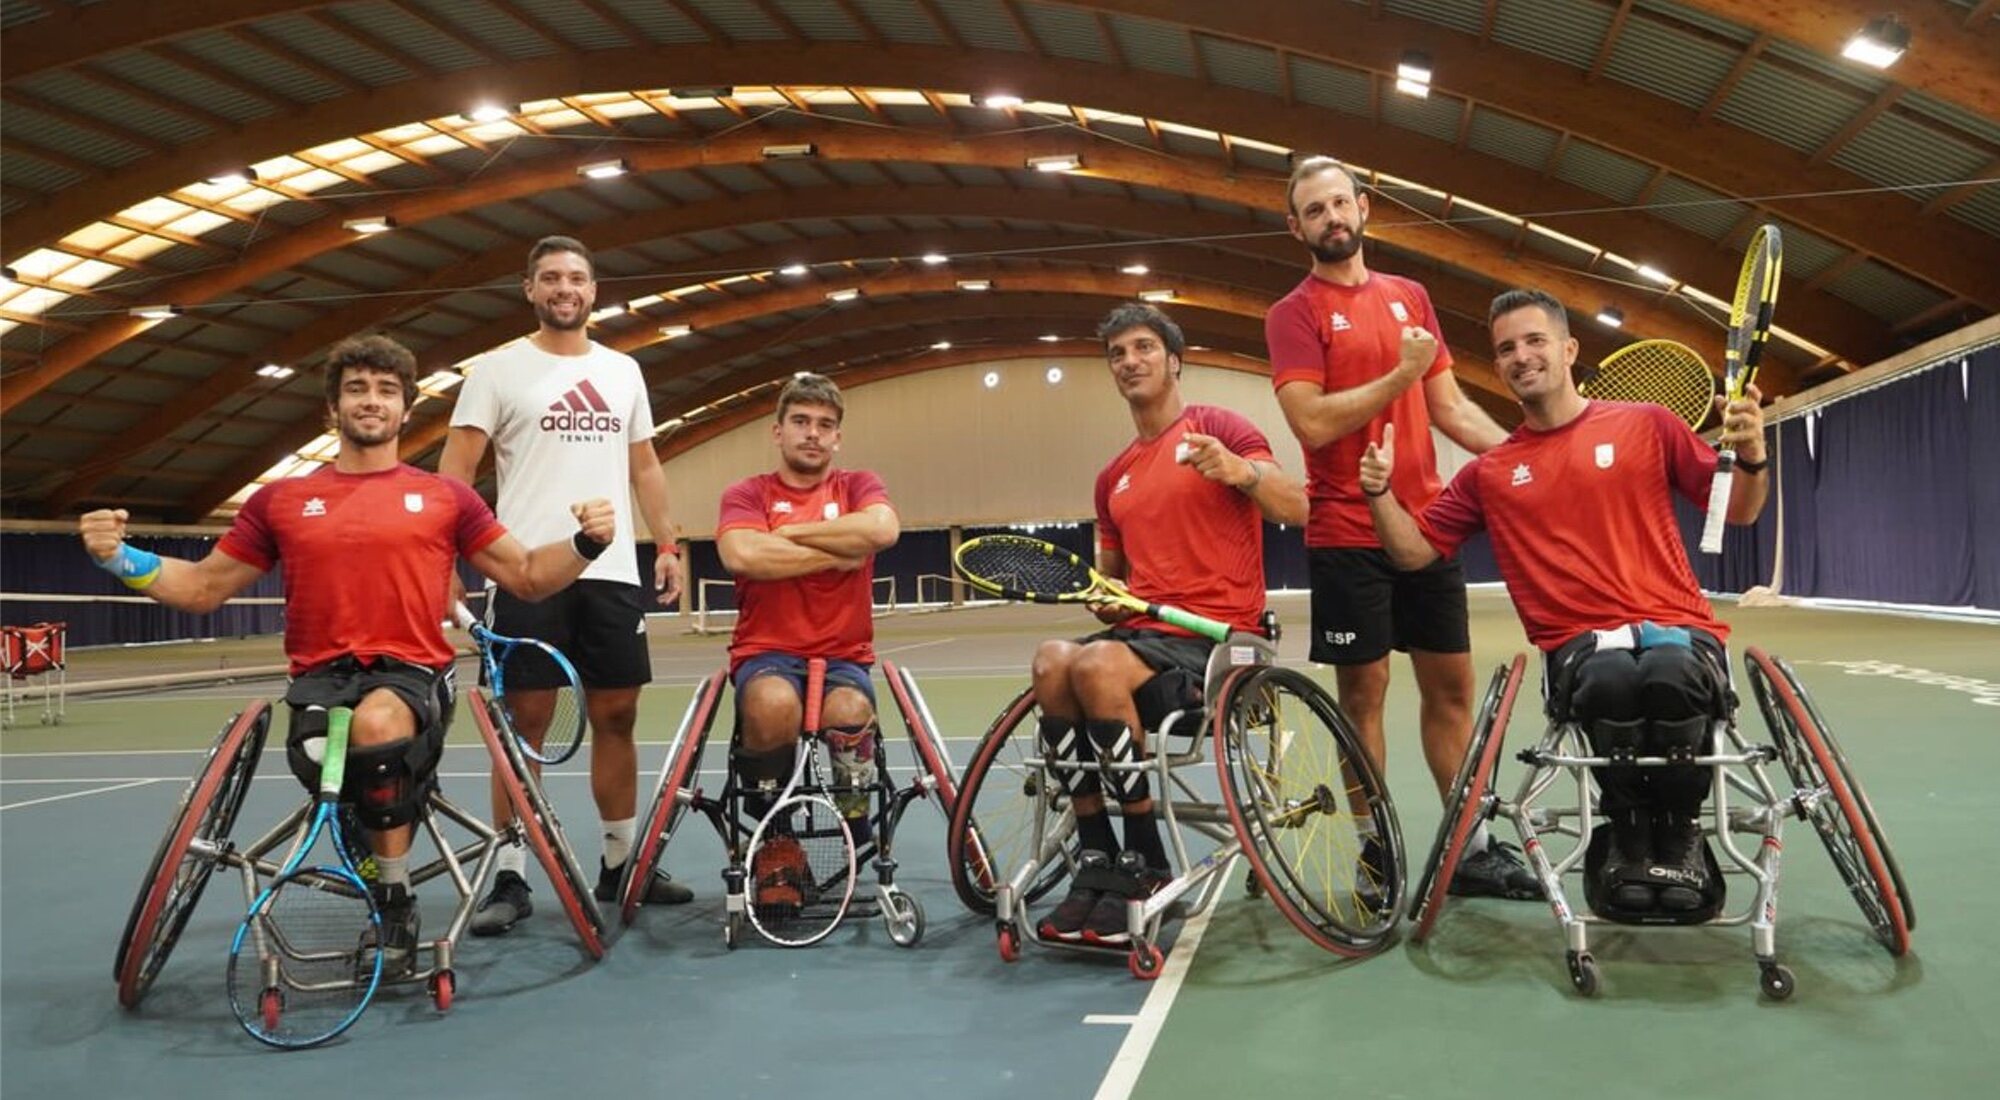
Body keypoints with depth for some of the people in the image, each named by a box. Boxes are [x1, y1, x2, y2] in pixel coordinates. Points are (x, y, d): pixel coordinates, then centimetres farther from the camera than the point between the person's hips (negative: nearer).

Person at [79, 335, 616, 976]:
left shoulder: (446, 498, 11)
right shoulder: (280, 501, 15)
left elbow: (528, 577, 12)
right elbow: (202, 589, 18)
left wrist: (586, 542, -6)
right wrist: (120, 559, 3)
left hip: (413, 672, -1)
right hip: (322, 675, 1)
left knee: (377, 723, -37)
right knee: (320, 751, -36)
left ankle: (395, 900, -12)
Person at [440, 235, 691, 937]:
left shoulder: (623, 371, 14)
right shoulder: (499, 369, 2)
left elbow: (644, 466, 19)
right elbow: (456, 470, -2)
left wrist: (667, 545, 10)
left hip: (613, 572, 4)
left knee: (616, 718, 8)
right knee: (524, 721, -1)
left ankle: (620, 865, 20)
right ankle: (510, 878, 8)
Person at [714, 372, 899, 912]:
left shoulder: (858, 486, 11)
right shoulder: (746, 494, 7)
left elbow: (883, 529, -15)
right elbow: (742, 554, -17)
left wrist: (790, 531, -8)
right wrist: (838, 554, -10)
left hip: (844, 656, 1)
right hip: (767, 652, -1)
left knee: (849, 713, -34)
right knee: (772, 705, -36)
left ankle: (857, 828, -2)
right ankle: (774, 846, -9)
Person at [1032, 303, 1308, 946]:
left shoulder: (1218, 427, 2)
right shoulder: (1113, 478, 21)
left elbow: (1298, 510, -10)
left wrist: (1241, 472, -29)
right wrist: (1104, 599, 4)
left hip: (1215, 635, -5)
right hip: (1141, 631, 6)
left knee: (1096, 664, -32)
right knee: (1052, 659, -26)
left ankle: (1145, 862, -18)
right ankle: (1096, 858, -18)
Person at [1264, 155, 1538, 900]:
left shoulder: (1411, 297, 13)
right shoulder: (1293, 314, -4)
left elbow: (1451, 407, 15)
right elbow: (1313, 421, -17)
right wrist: (1400, 374, -13)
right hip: (1348, 533, -5)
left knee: (1451, 683, 9)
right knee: (1363, 691, 2)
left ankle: (1470, 846, 21)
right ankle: (1376, 854, 13)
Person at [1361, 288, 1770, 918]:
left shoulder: (1646, 426, 12)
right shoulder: (1489, 472, 15)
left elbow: (1738, 512, 12)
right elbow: (1415, 551, 14)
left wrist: (1750, 458, -9)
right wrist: (1381, 494, -3)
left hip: (1678, 629, 0)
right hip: (1580, 645, 0)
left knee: (1670, 674, -36)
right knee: (1612, 677, -36)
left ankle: (1679, 832, -5)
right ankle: (1627, 832, -6)